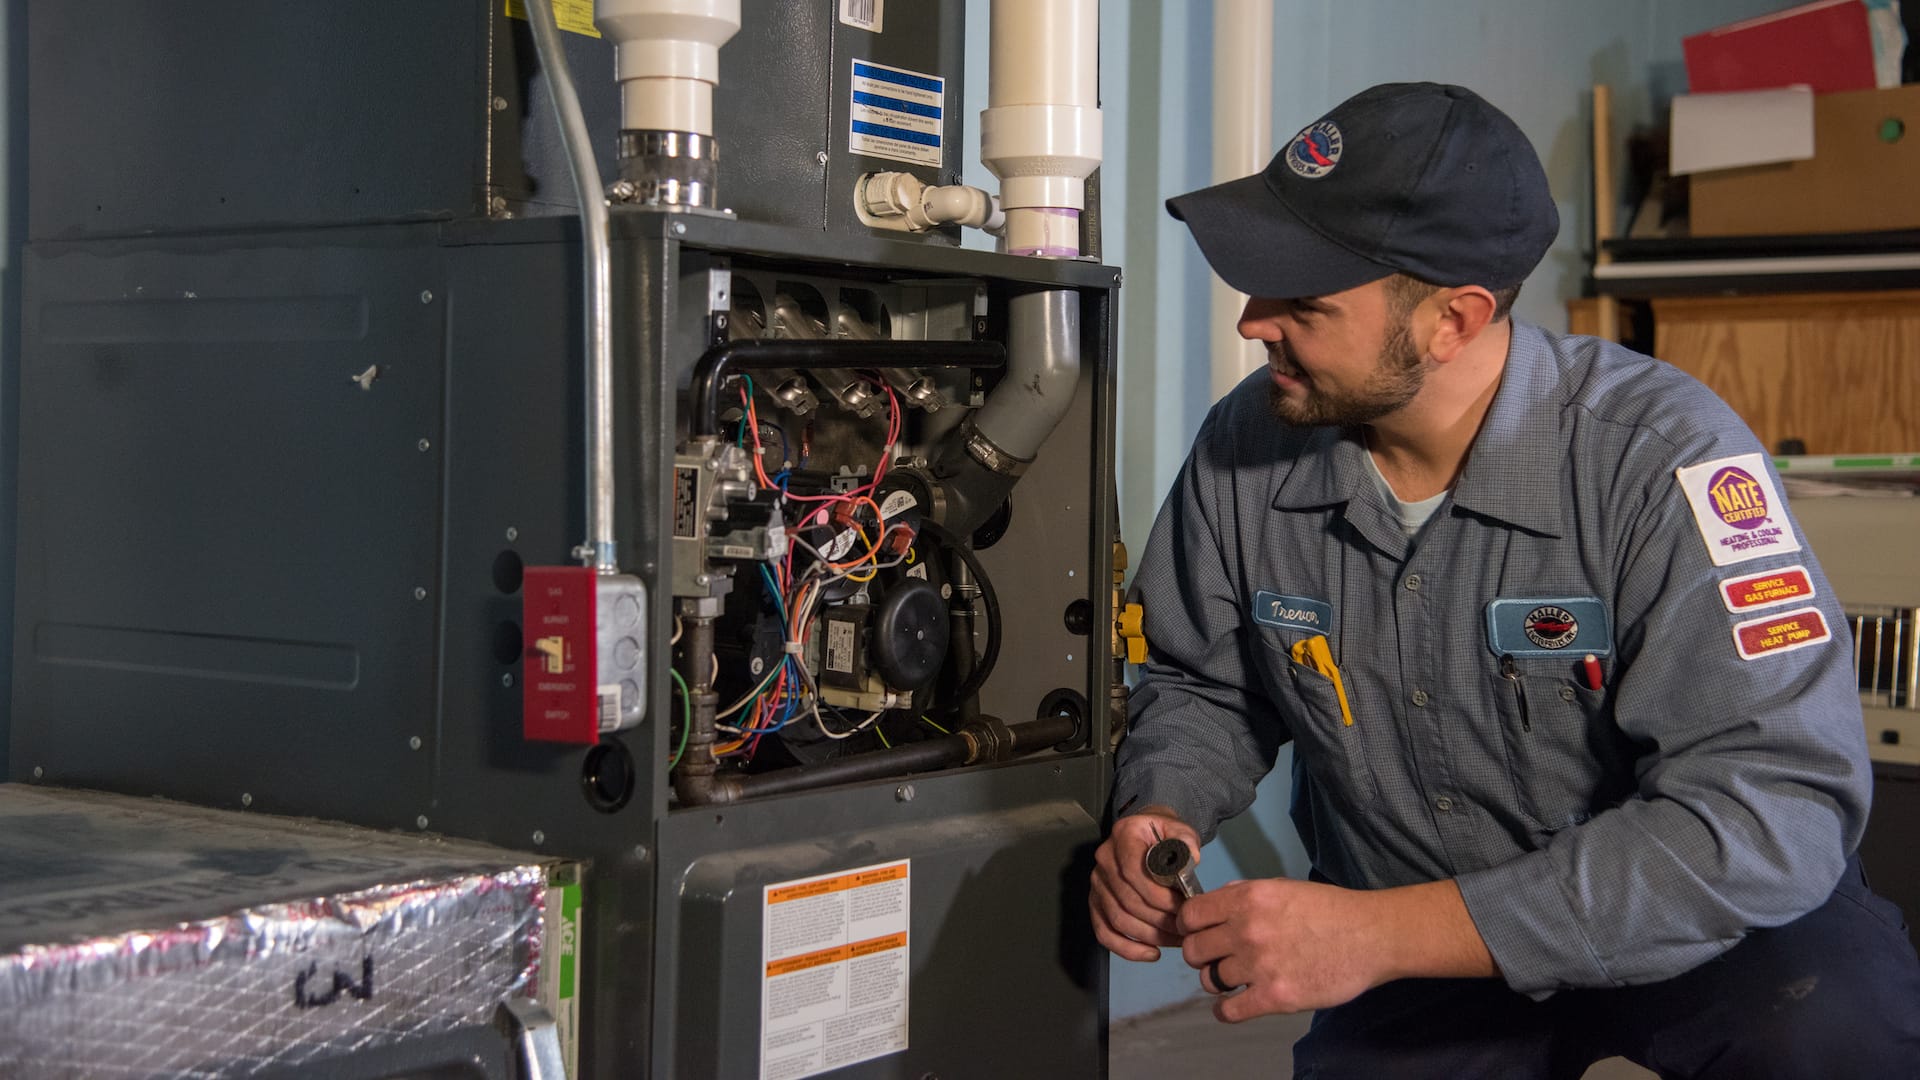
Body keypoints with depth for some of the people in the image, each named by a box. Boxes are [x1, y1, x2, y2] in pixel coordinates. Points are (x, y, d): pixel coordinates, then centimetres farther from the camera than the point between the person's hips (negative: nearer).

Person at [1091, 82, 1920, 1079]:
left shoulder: (1658, 455, -26)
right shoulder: (1248, 447, -10)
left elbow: (1769, 806, -34)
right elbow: (1201, 684, 9)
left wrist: (1380, 934, -37)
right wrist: (1159, 817, -16)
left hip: (1692, 919, -5)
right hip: (1415, 958, 5)